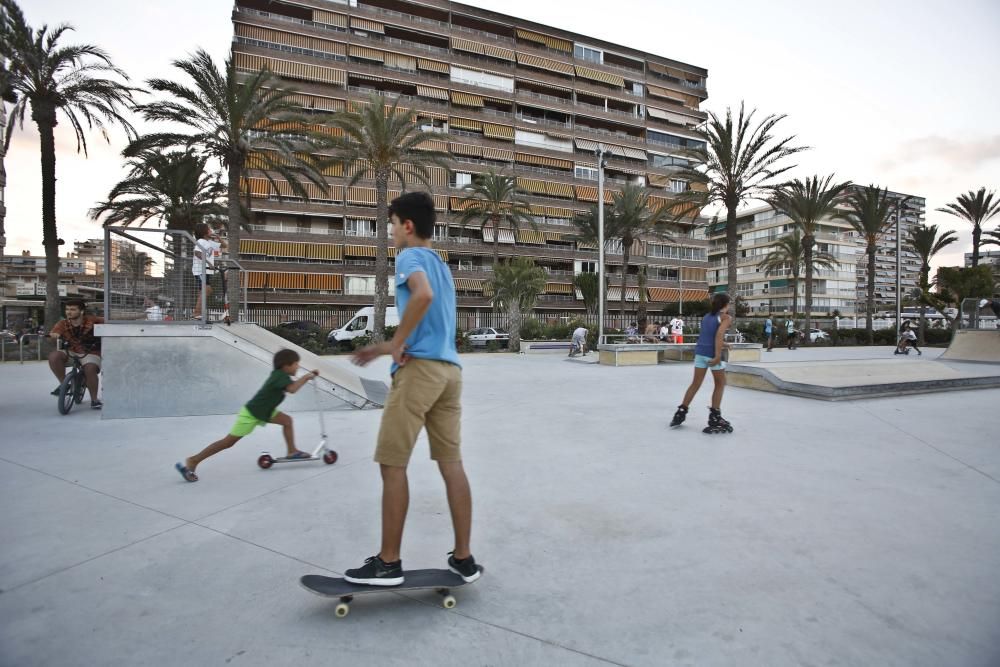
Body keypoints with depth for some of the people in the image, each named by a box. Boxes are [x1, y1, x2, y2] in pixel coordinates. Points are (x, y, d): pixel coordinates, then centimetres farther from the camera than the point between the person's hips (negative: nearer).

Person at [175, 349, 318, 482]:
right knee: (228, 442, -3)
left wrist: (308, 376, 2)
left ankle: (292, 451, 10)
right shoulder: (280, 375, -24)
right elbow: (292, 389, -40)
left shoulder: (280, 375, 3)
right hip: (250, 414, -9)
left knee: (287, 420, 2)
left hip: (263, 411, 9)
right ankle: (192, 462, 6)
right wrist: (306, 377, -27)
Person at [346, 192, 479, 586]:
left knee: (392, 464, 1)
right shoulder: (440, 265, 24)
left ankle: (388, 563, 9)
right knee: (452, 464, 8)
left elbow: (423, 294, -26)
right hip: (449, 369, 9)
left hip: (419, 368, -8)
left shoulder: (410, 256, -2)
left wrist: (396, 343, -16)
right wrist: (383, 349, 27)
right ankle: (463, 558, 15)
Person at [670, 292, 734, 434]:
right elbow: (719, 334, -18)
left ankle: (681, 413, 11)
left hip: (700, 351, 6)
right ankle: (714, 418, 11)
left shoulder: (706, 317, 18)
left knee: (696, 383, 13)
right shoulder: (726, 317, -1)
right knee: (720, 384, 12)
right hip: (713, 354, -5)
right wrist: (718, 356, -22)